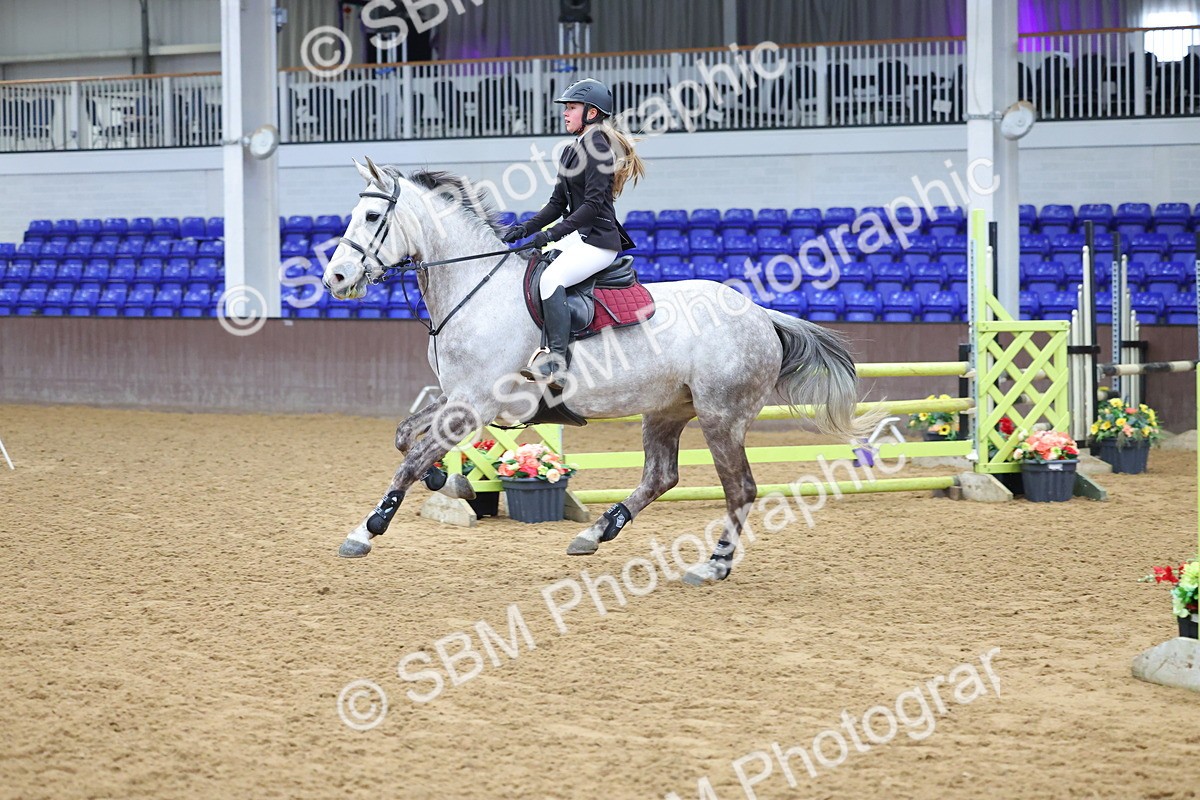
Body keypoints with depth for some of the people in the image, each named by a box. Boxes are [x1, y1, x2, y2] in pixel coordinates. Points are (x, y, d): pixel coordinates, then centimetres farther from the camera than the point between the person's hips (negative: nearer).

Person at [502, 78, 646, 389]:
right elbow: (558, 204, 18)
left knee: (550, 278, -31)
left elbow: (593, 203, -19)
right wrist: (526, 229, 3)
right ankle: (545, 348, 1)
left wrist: (555, 233, -24)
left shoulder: (598, 147, -11)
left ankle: (557, 364, -34)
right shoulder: (571, 152, 18)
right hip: (576, 237, 11)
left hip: (598, 240, -11)